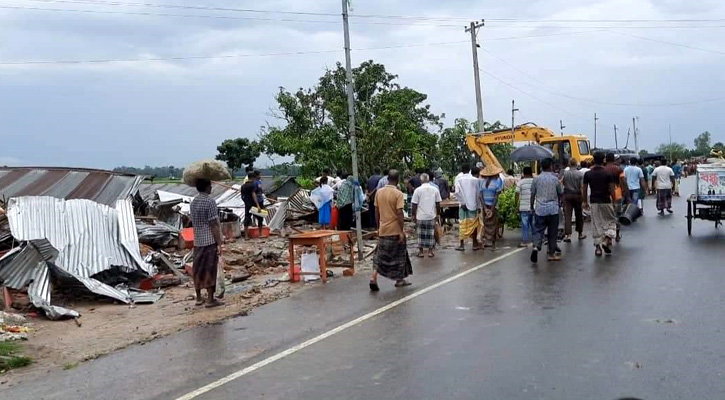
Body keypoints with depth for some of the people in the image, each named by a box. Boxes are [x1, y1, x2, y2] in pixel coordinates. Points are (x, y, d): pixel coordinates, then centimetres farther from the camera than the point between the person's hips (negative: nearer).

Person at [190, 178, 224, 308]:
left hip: (197, 241, 7)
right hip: (210, 241, -7)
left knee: (198, 269, 12)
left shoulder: (193, 202, 8)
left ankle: (199, 298, 20)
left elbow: (195, 222, 14)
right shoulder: (210, 202, -15)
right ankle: (210, 299, 2)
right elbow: (213, 225, -17)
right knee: (210, 270, -2)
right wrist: (219, 243, -13)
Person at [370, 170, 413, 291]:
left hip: (383, 230, 5)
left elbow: (376, 211, 9)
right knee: (399, 254, 11)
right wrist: (402, 231, -13)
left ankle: (374, 278, -5)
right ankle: (399, 280, 19)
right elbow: (399, 213, -17)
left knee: (380, 255, 10)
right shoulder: (398, 194, -13)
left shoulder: (379, 192, 4)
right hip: (395, 230, -4)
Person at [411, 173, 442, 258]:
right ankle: (430, 251, 12)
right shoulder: (435, 190, 0)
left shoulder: (418, 190, -7)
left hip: (420, 216, -2)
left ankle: (421, 251, 12)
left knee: (421, 234, 8)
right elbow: (438, 204, 4)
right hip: (431, 216, 2)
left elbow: (414, 205, -6)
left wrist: (413, 215, 4)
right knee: (431, 234, 9)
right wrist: (438, 214, 15)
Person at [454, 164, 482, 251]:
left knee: (462, 224, 6)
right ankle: (475, 244, 12)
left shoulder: (458, 179, -4)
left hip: (463, 205, 0)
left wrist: (462, 202, -8)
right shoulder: (475, 179, -2)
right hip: (473, 204, 0)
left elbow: (457, 192, -14)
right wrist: (478, 205, 4)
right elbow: (478, 193, -2)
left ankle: (462, 244, 6)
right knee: (473, 224, 9)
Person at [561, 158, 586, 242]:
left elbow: (562, 183, 5)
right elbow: (582, 187, -11)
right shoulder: (580, 174, -9)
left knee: (567, 215, -1)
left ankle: (567, 234, -10)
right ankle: (580, 234, 24)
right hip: (577, 195, 0)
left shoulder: (565, 173, -4)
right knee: (579, 215, 13)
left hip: (567, 195, 0)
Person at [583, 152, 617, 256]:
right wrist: (613, 202, 7)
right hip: (606, 201, -2)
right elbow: (612, 190, -6)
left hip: (593, 202, 2)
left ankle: (597, 247, 7)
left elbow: (584, 189, 2)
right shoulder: (608, 174, -7)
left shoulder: (588, 174, -2)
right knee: (611, 221, 14)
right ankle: (607, 241, -4)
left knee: (596, 224, 8)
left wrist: (585, 202, 15)